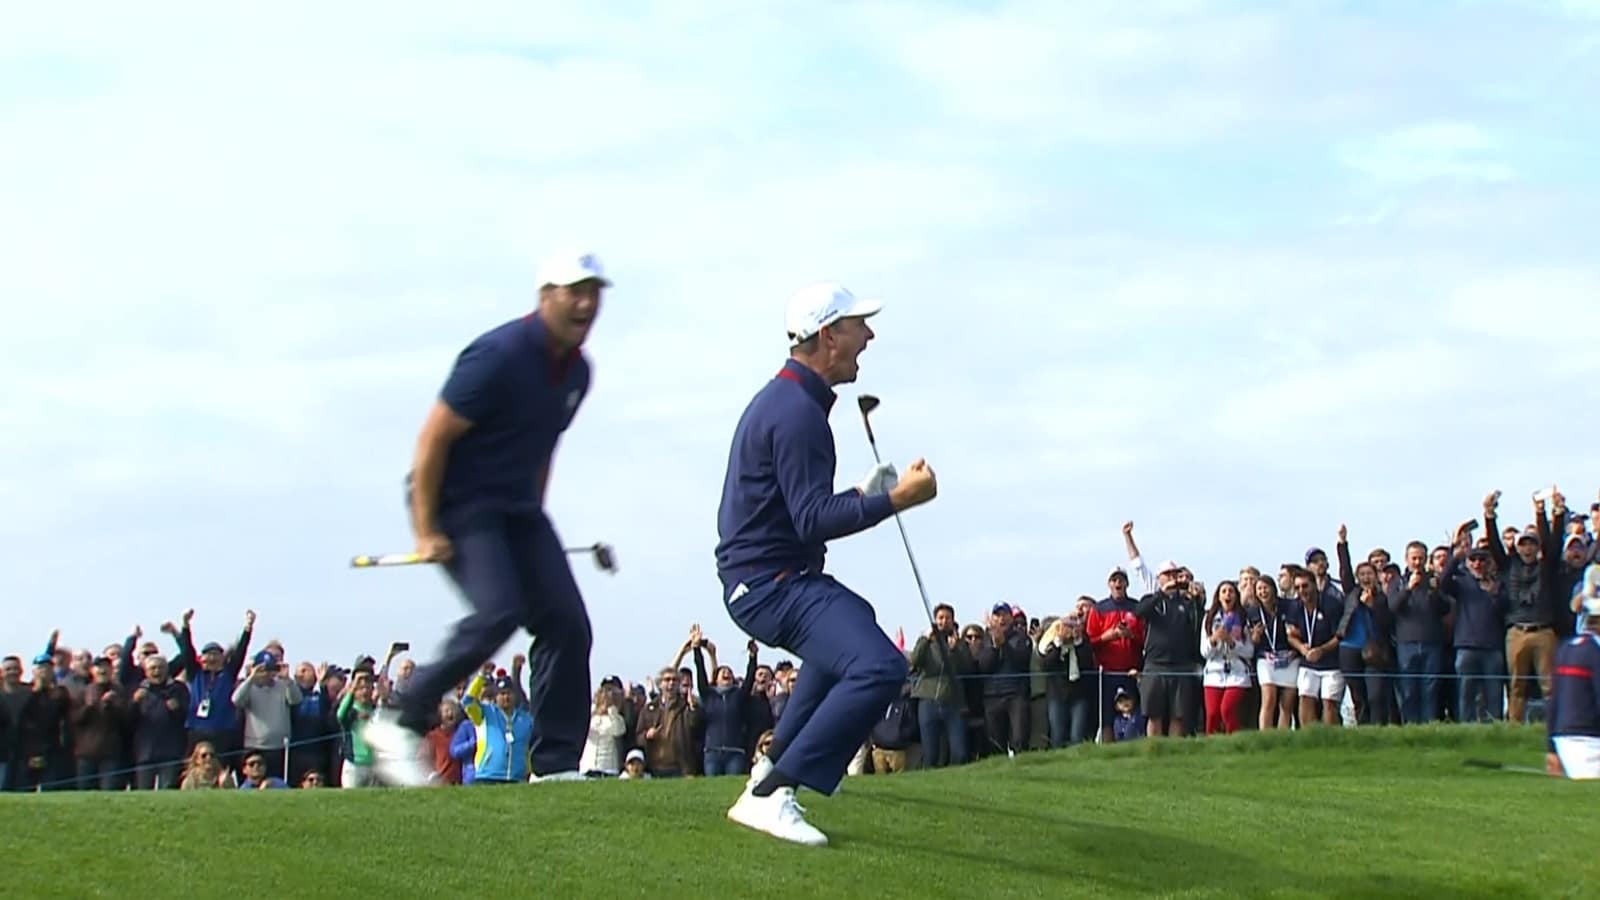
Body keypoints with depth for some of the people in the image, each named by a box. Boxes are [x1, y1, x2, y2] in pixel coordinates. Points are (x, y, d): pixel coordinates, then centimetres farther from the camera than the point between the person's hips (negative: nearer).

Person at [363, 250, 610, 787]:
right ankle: (403, 726, -14)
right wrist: (426, 532, -17)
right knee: (498, 611, -25)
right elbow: (433, 439, -17)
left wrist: (533, 522, 20)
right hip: (459, 501, -8)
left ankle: (556, 765, 4)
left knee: (567, 622, -2)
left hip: (517, 506, 8)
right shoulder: (500, 356, -19)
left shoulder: (576, 370, 7)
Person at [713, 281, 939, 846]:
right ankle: (772, 794, -26)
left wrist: (861, 496, 19)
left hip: (766, 576, 11)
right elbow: (812, 521, -25)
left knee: (851, 624, 38)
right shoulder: (797, 412, -20)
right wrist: (895, 500, -29)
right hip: (771, 582, -11)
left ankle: (777, 759, 38)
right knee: (879, 667, -27)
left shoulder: (784, 398, 14)